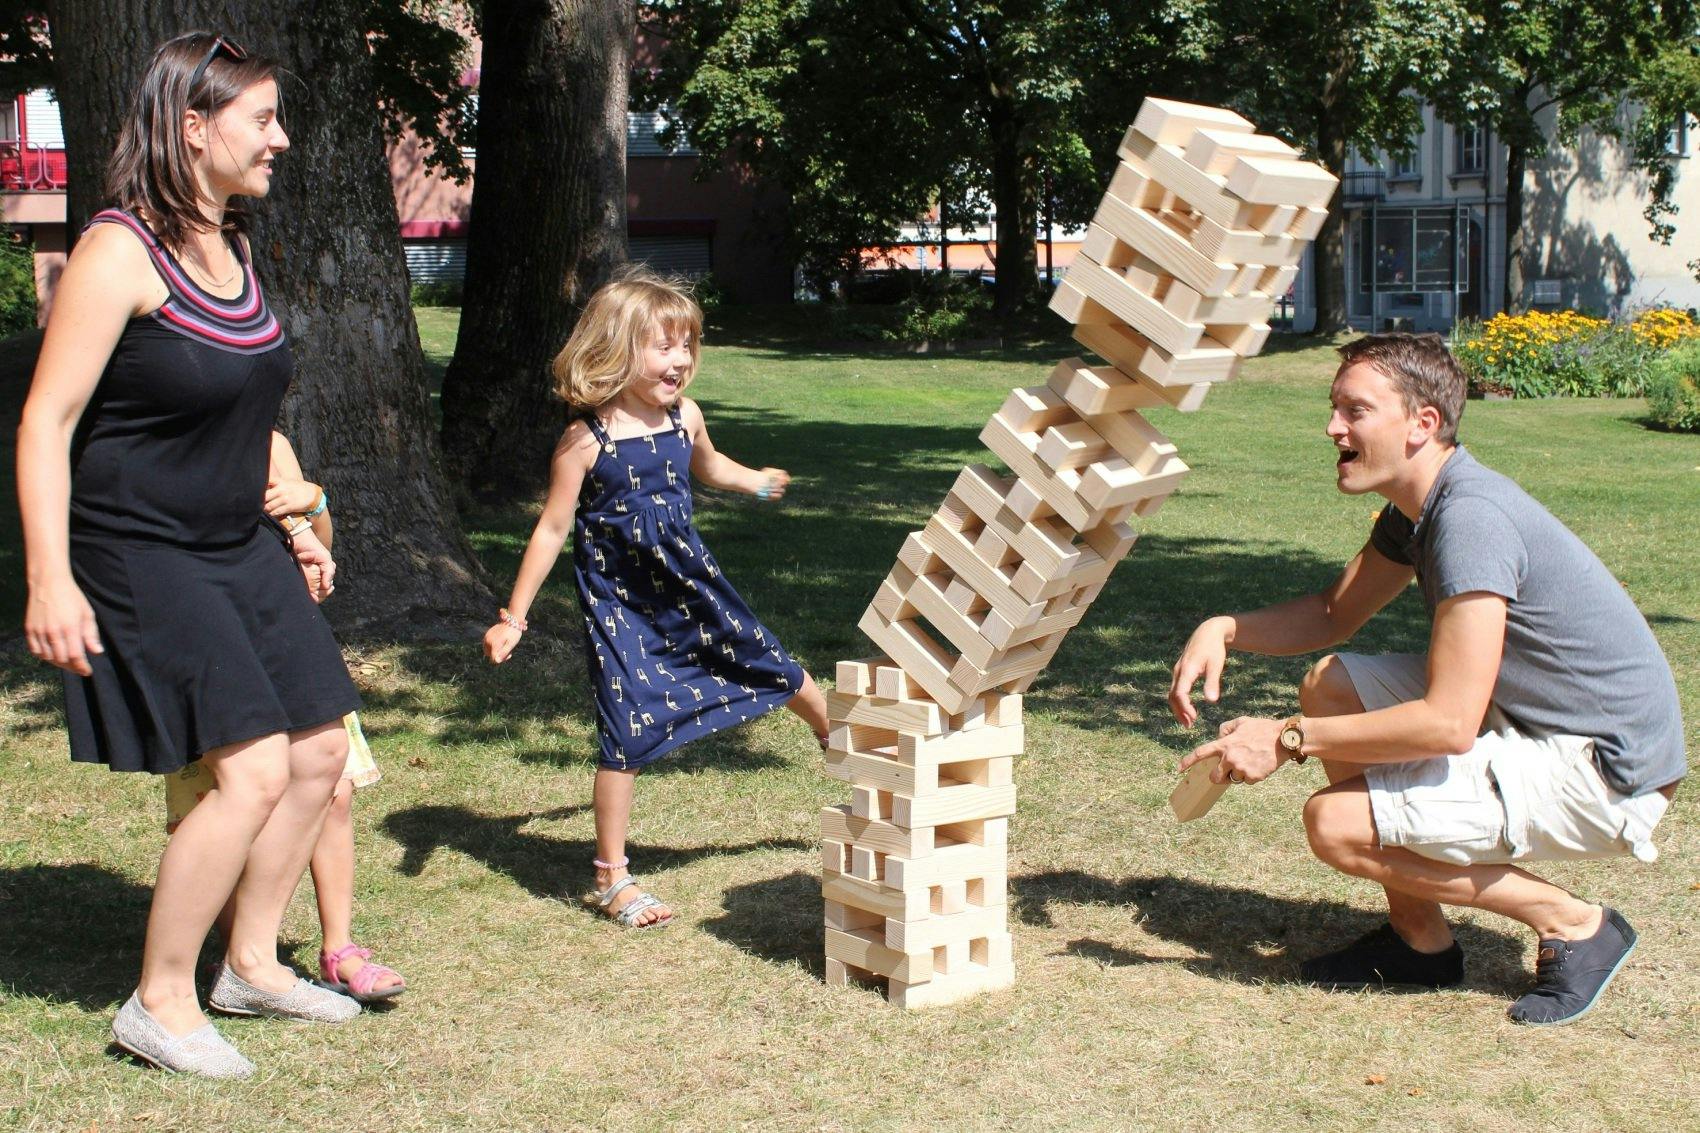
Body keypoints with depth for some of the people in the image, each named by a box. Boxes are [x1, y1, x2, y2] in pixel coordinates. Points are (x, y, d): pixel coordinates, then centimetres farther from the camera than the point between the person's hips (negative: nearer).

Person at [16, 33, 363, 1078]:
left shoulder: (233, 246, 9)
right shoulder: (119, 251, -17)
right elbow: (46, 422, -19)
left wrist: (289, 526, 22)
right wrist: (50, 580, -24)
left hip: (240, 550, 9)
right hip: (140, 558, -9)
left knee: (320, 749, 9)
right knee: (252, 769, -15)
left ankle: (252, 964, 27)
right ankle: (161, 1003, 3)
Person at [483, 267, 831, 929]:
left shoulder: (683, 418, -2)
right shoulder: (585, 440, -16)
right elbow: (553, 530, -11)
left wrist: (755, 482, 40)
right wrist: (514, 617, -12)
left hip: (689, 588, 5)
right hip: (621, 607, -5)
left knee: (767, 663, 15)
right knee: (628, 735, -4)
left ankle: (834, 732, 47)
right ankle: (611, 879, 10)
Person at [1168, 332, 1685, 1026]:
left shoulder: (1471, 519, -25)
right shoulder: (1418, 507, 6)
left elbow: (1449, 724, -30)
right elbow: (1335, 614, 19)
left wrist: (1288, 739, -22)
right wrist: (1222, 630, 0)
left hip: (1603, 773, -10)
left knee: (1336, 825, -16)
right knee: (1330, 687, 7)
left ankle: (1573, 925, -3)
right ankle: (1420, 939, 14)